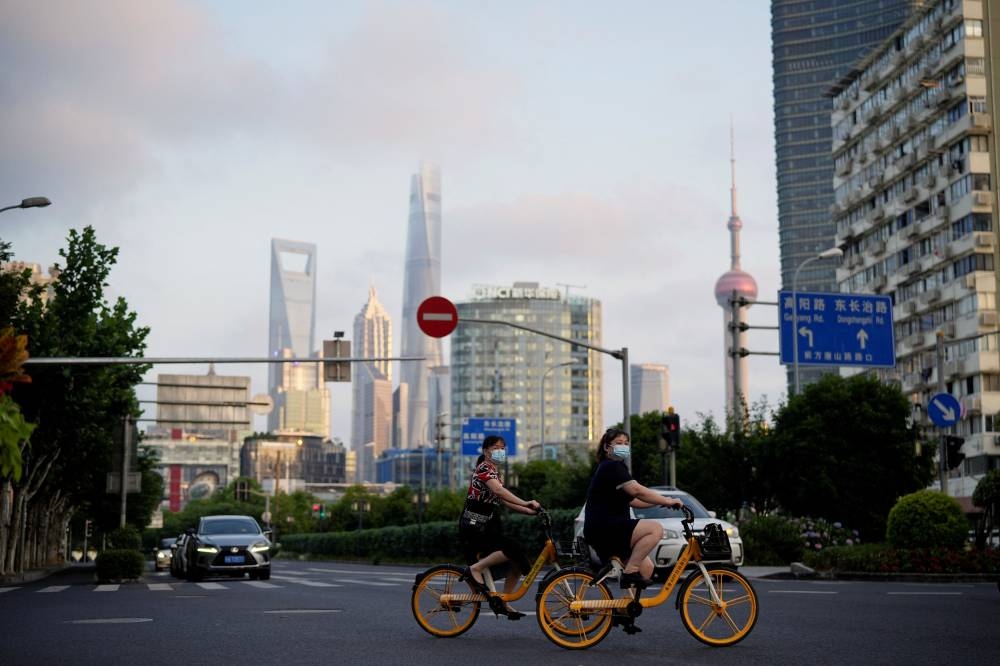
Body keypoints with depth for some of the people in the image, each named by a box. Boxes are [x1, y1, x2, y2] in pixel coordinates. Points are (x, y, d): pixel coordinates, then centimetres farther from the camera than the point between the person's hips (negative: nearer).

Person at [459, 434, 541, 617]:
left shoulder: (495, 473, 20)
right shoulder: (484, 468, -10)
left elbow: (504, 501, 17)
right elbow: (498, 490, -28)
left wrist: (531, 511, 8)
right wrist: (525, 503, -36)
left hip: (488, 527, 10)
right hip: (474, 527, -10)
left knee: (519, 563, 3)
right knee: (512, 550, -27)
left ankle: (504, 602, 12)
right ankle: (475, 569, -15)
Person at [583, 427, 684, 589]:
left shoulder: (612, 468, 24)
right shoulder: (612, 467, -9)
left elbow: (633, 501, 21)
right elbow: (638, 491, -21)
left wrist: (662, 501, 11)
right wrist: (668, 501, -15)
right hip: (603, 529, -10)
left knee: (646, 567, 7)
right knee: (655, 529, -21)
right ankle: (630, 572, -21)